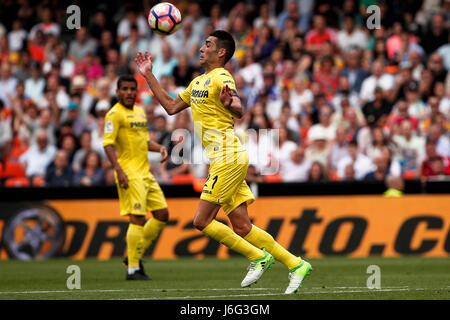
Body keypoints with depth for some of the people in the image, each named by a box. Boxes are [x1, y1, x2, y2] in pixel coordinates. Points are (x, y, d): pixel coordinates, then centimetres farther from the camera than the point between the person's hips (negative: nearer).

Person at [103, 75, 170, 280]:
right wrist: (118, 170, -25)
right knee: (138, 218, -13)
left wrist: (159, 148, 10)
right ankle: (133, 269, -8)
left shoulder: (140, 112, 18)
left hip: (145, 173, 9)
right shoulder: (115, 114, -8)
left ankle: (134, 256, 18)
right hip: (129, 174, -9)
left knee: (162, 214, 8)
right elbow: (108, 144, -15)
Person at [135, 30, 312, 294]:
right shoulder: (198, 82, 20)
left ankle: (259, 257, -1)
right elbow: (171, 107, 29)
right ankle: (295, 264, 7)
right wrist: (149, 75, 28)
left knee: (202, 221, -8)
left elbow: (239, 111, -25)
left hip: (228, 158, -9)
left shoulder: (221, 78, -9)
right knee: (241, 227, 4)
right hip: (222, 160, 9)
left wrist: (229, 103, -49)